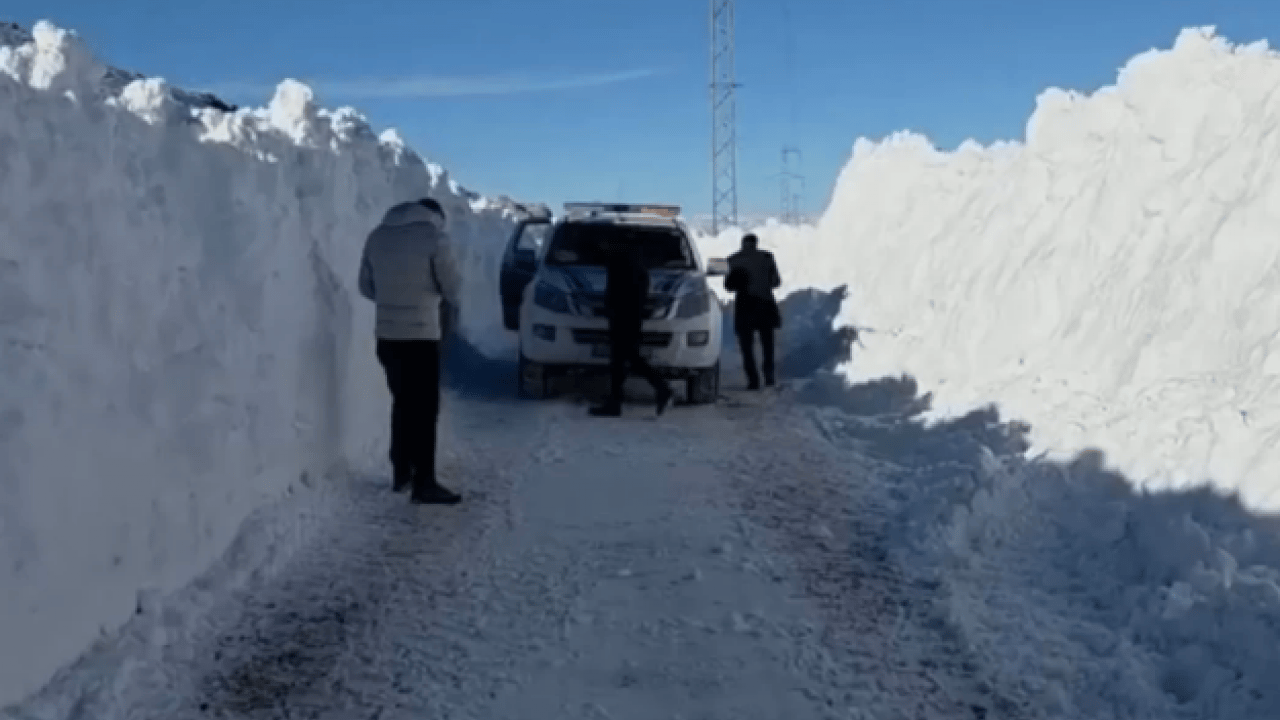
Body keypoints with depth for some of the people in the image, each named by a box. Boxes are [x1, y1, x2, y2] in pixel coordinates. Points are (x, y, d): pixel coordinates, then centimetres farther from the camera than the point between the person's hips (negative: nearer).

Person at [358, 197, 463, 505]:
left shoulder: (377, 235, 9)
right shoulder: (434, 235, -9)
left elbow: (366, 286, 14)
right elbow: (452, 286, -6)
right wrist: (449, 298, 16)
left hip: (387, 335, 6)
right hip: (421, 335, -6)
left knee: (402, 403, 18)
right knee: (425, 409, -2)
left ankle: (401, 472, 23)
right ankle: (424, 483, -2)